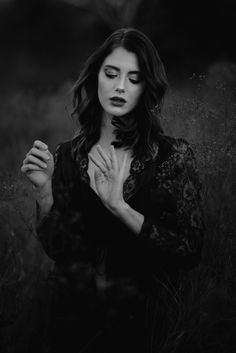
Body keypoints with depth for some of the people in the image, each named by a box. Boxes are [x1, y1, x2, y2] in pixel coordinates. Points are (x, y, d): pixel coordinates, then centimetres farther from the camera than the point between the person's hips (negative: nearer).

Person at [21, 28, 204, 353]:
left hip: (137, 317, -2)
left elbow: (190, 252, -9)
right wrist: (43, 189, -12)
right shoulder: (69, 155, 3)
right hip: (73, 311, 3)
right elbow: (57, 250, 3)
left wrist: (119, 207, -18)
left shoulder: (173, 156, -5)